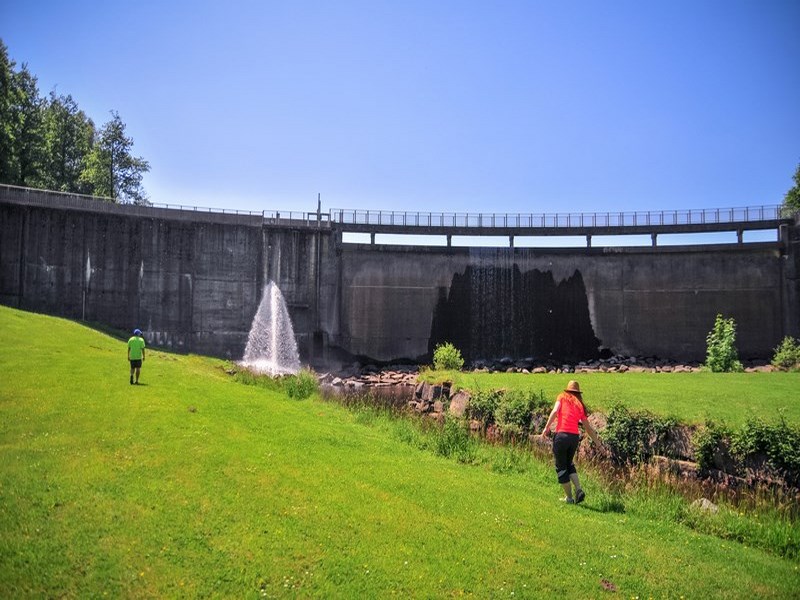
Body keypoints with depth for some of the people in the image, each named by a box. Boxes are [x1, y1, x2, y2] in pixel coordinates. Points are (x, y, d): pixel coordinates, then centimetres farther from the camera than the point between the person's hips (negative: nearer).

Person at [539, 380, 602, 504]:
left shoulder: (562, 397, 8)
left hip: (562, 435, -4)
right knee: (569, 463, 26)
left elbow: (555, 411, -10)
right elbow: (588, 427, 20)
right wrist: (598, 443, 28)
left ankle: (569, 498, 13)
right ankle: (579, 489, 10)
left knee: (561, 467, 10)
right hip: (575, 437, 4)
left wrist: (546, 427, -14)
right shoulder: (580, 405, 17)